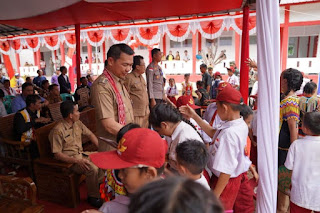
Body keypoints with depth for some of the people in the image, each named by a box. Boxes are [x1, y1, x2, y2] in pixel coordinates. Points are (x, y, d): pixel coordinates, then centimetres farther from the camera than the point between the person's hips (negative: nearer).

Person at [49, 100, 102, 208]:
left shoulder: (77, 123, 3)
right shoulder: (58, 130, -20)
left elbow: (90, 135, 13)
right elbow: (57, 154, -18)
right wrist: (77, 161, -27)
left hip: (81, 154, 8)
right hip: (68, 160, -8)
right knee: (92, 168, -30)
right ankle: (93, 197, -7)